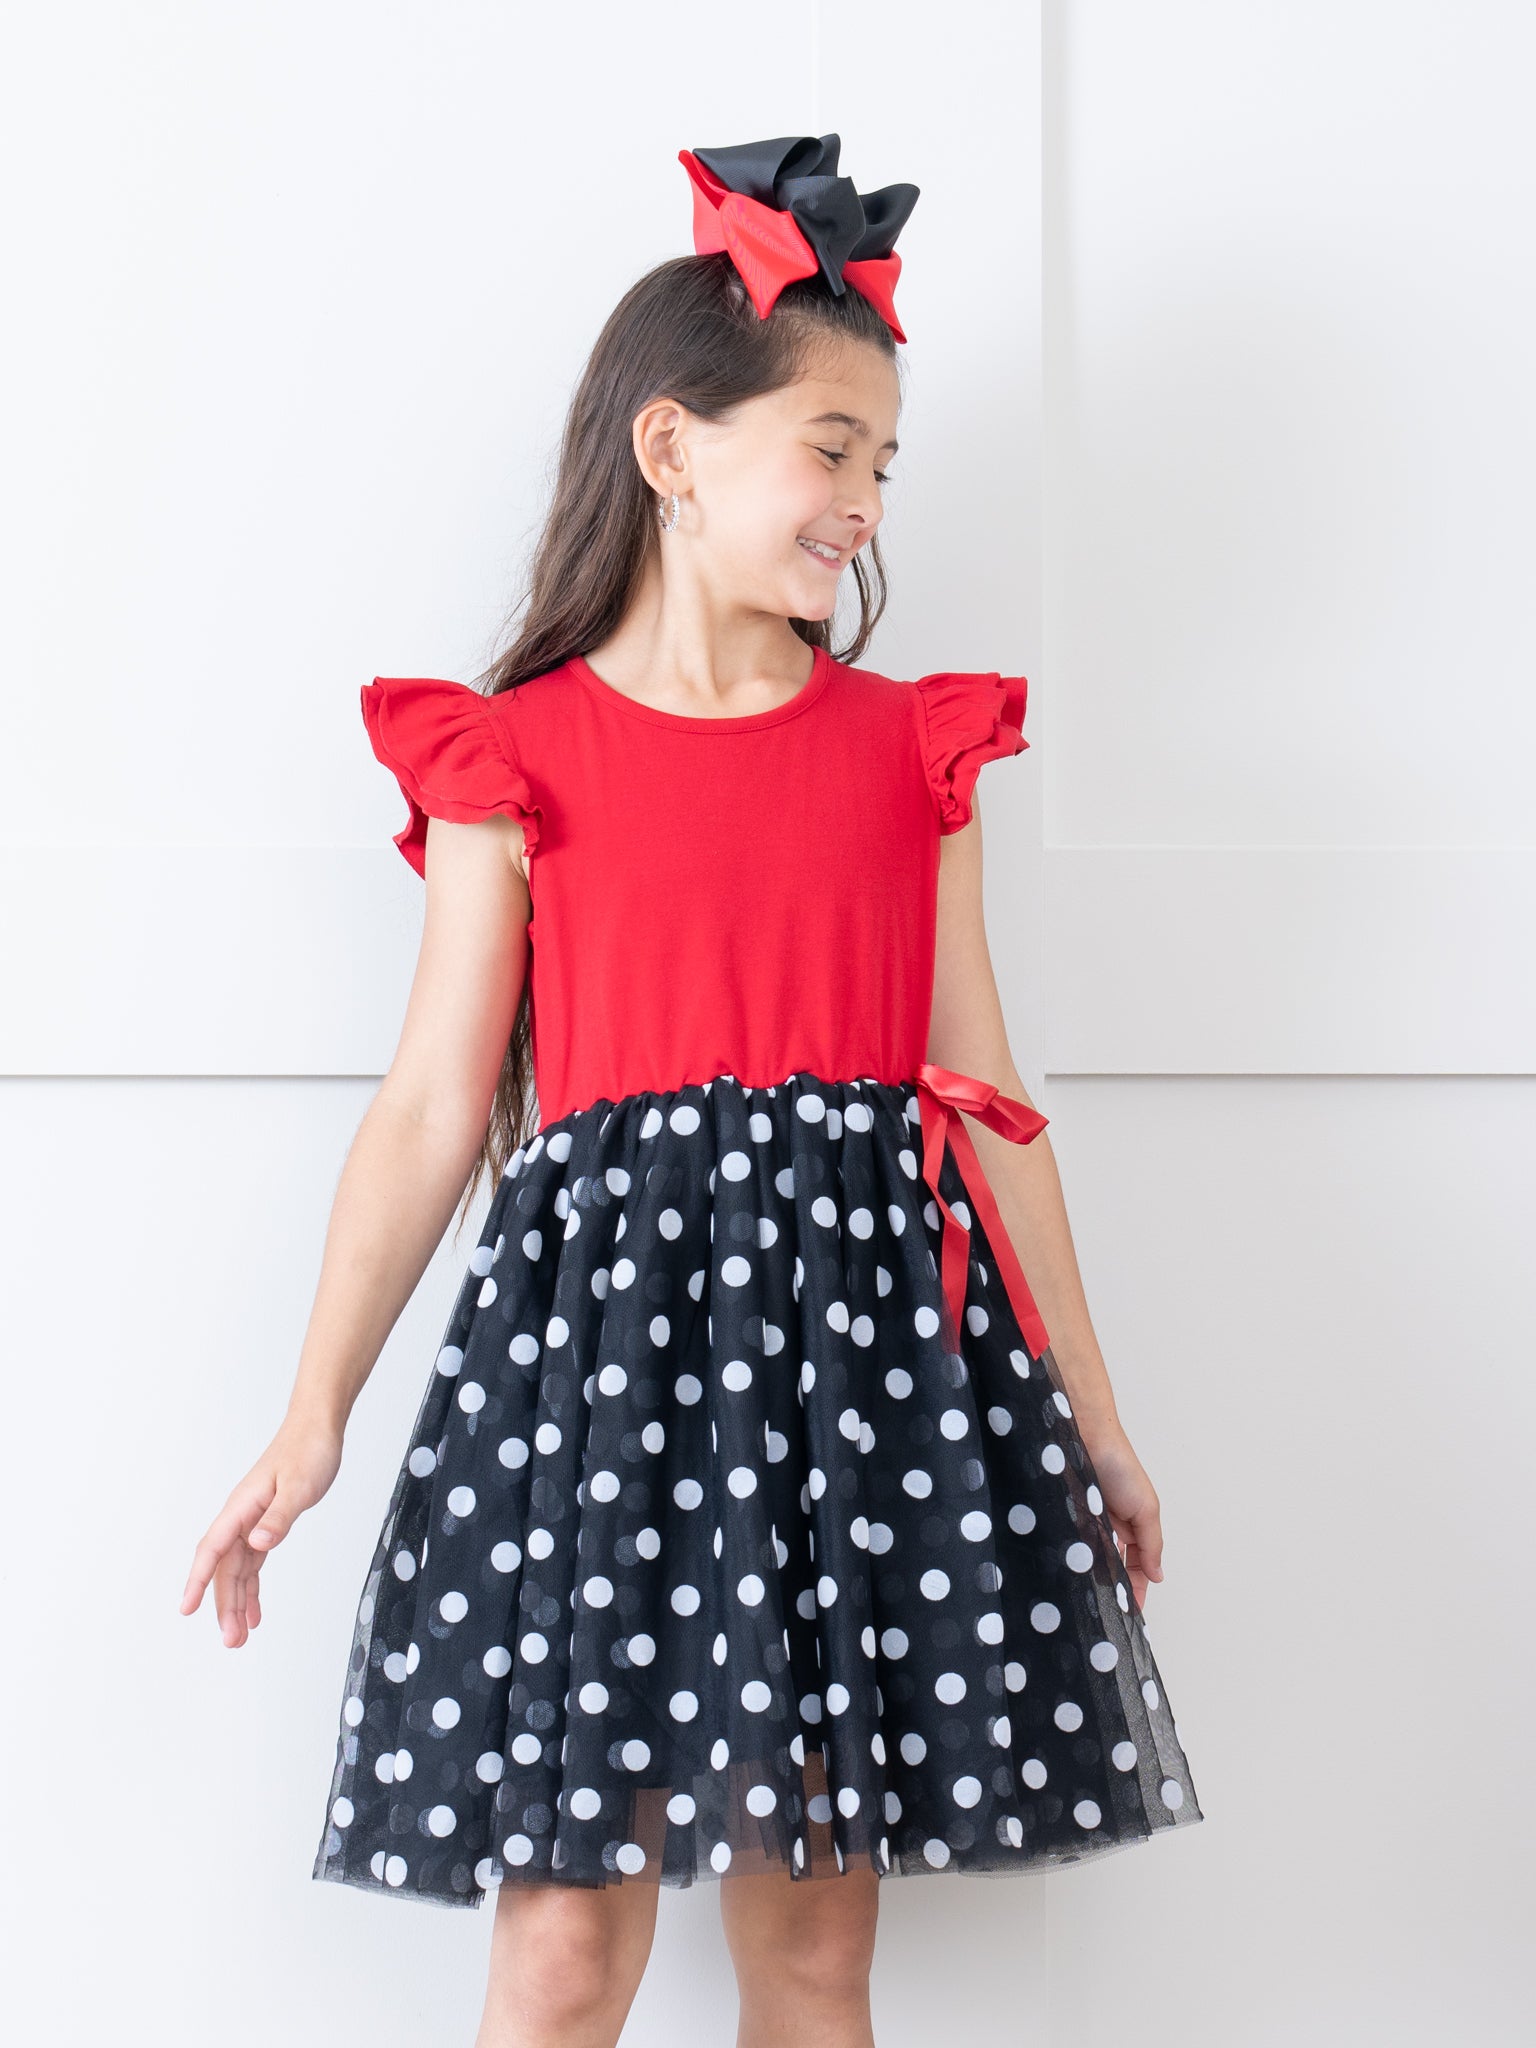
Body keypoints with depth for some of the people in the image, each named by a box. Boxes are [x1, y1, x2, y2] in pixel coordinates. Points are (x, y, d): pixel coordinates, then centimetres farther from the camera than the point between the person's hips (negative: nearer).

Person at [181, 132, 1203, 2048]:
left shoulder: (911, 746, 11)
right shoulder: (517, 756, 3)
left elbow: (981, 1089, 13)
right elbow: (433, 1105, 2)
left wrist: (1087, 1406, 14)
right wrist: (312, 1419, -1)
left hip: (872, 1312, 3)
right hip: (607, 1301, -2)